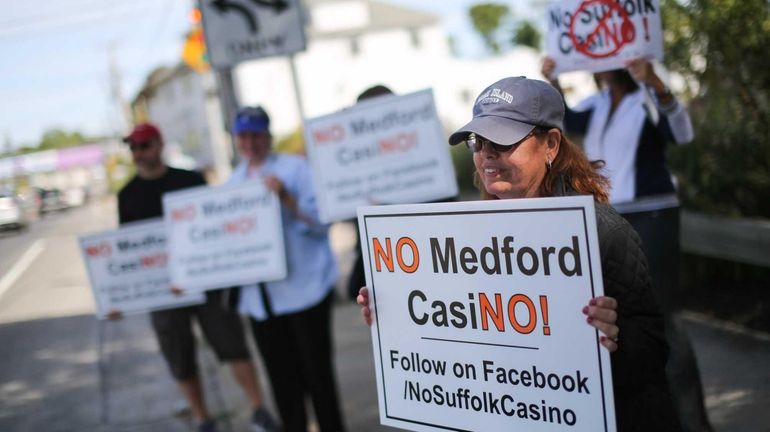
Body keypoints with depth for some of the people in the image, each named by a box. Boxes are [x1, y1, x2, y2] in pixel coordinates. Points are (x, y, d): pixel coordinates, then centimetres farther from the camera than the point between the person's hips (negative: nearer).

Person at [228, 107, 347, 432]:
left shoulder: (295, 168, -2)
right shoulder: (234, 182, 14)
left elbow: (321, 220, -10)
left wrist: (286, 198, -22)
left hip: (304, 288, -5)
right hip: (261, 297, 5)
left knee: (316, 372, 1)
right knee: (282, 380, 8)